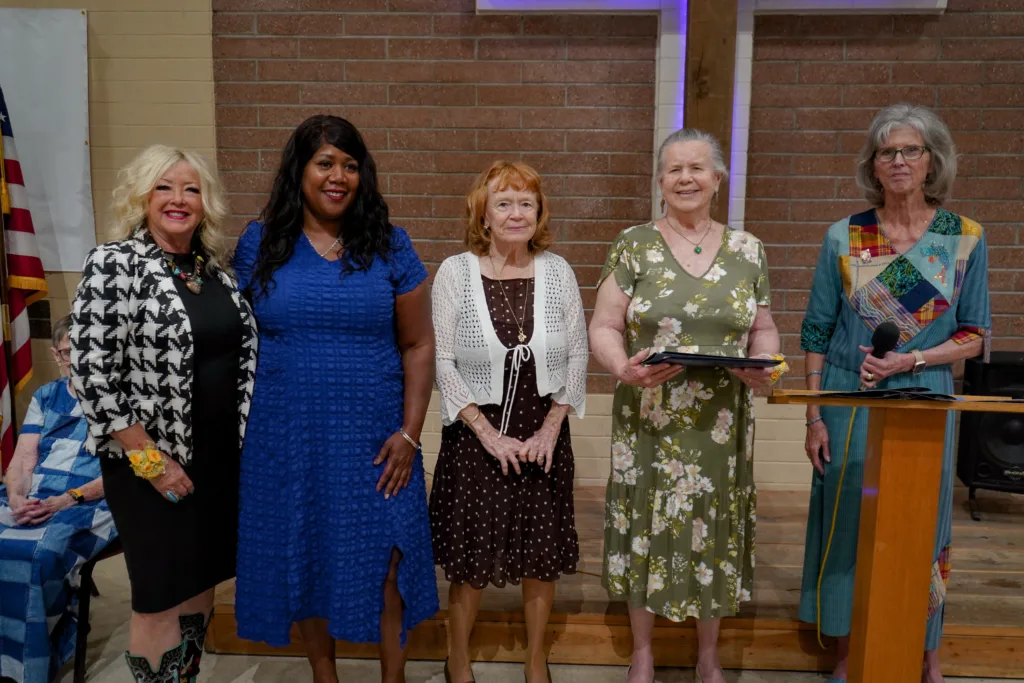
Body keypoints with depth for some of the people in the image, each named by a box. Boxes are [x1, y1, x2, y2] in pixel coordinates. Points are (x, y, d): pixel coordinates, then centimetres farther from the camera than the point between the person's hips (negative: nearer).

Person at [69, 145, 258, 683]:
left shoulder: (214, 267, 7)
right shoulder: (114, 264, -12)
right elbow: (91, 374, -16)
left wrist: (242, 438, 10)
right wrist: (147, 459, -17)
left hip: (220, 453, 6)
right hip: (154, 461, -6)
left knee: (204, 579, 17)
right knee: (162, 596, 5)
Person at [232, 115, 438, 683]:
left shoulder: (389, 246, 0)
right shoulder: (258, 244, 2)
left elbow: (417, 345, 0)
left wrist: (409, 433, -6)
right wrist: (239, 430, 2)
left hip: (372, 437, -1)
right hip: (285, 438, 1)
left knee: (383, 559, 3)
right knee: (304, 557, 13)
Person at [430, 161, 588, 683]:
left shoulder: (557, 271, 1)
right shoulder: (454, 272, -6)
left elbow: (577, 355, 3)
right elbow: (442, 361, -7)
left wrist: (551, 428, -6)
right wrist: (488, 433, -11)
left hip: (544, 435, 2)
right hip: (475, 435, -2)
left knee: (543, 554, 12)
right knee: (470, 558, 8)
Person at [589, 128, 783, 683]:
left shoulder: (748, 251, 5)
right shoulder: (633, 245, -2)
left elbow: (763, 330, 11)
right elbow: (603, 328, -4)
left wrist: (765, 366, -10)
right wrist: (624, 368, -23)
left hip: (722, 425, 2)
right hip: (650, 423, -2)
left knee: (715, 531, 12)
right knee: (648, 529, 8)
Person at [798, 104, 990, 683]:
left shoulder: (966, 238, -1)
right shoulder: (844, 236, -1)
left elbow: (974, 335, 3)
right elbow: (818, 333, 0)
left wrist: (912, 360, -15)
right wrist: (815, 417, -4)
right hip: (848, 401, 0)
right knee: (848, 522, 7)